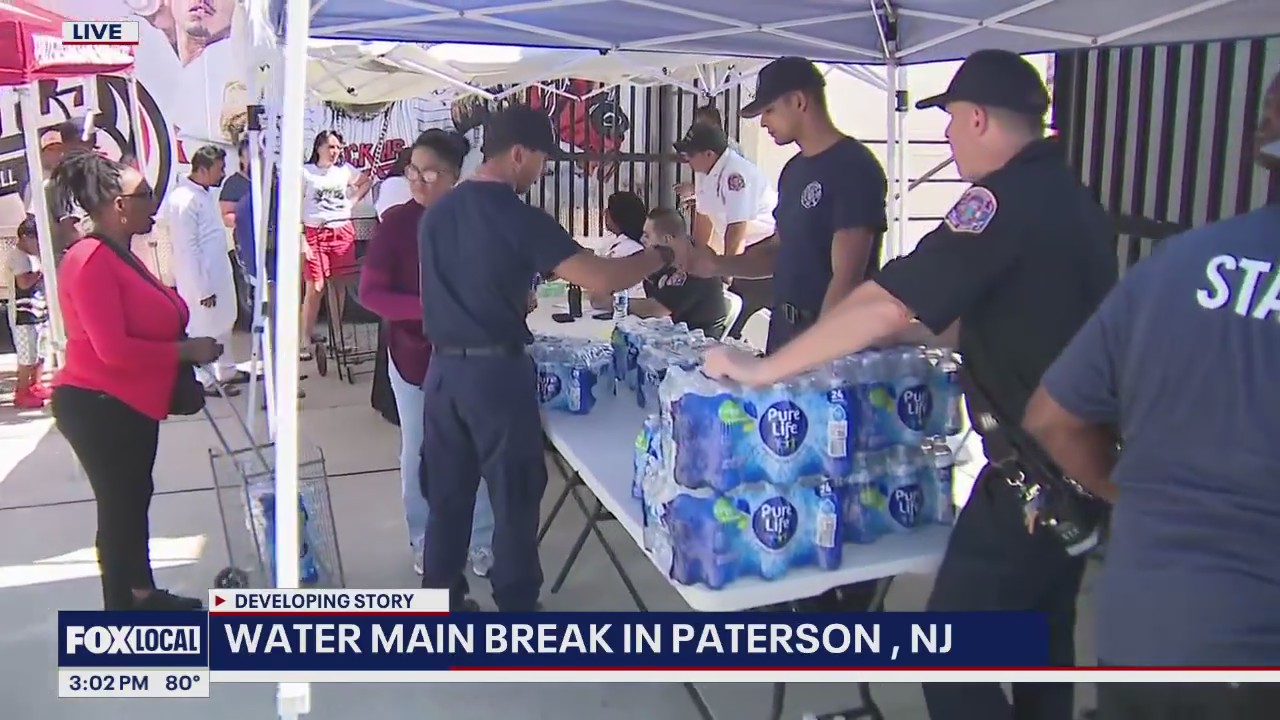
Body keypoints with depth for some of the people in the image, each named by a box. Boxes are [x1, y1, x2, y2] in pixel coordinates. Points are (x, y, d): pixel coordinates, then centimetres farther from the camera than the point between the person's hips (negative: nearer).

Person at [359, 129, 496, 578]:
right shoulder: (396, 222, -9)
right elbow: (370, 293, -12)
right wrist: (430, 307, -25)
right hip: (415, 356, 0)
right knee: (419, 453, 11)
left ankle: (483, 542, 25)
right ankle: (424, 543, 29)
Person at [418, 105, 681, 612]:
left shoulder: (436, 213, 8)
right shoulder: (519, 218, -13)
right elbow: (598, 280, -21)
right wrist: (661, 256, -7)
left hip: (443, 367, 7)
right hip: (496, 370, -7)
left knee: (447, 493, 15)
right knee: (514, 495, 6)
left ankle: (442, 599, 27)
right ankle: (516, 605, 16)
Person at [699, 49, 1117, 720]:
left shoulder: (1008, 196, -19)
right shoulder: (1067, 194, 11)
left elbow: (887, 304, -26)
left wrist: (760, 369, -20)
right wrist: (902, 335, 16)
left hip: (1032, 473, -10)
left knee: (951, 664, -1)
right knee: (1041, 645, 23)